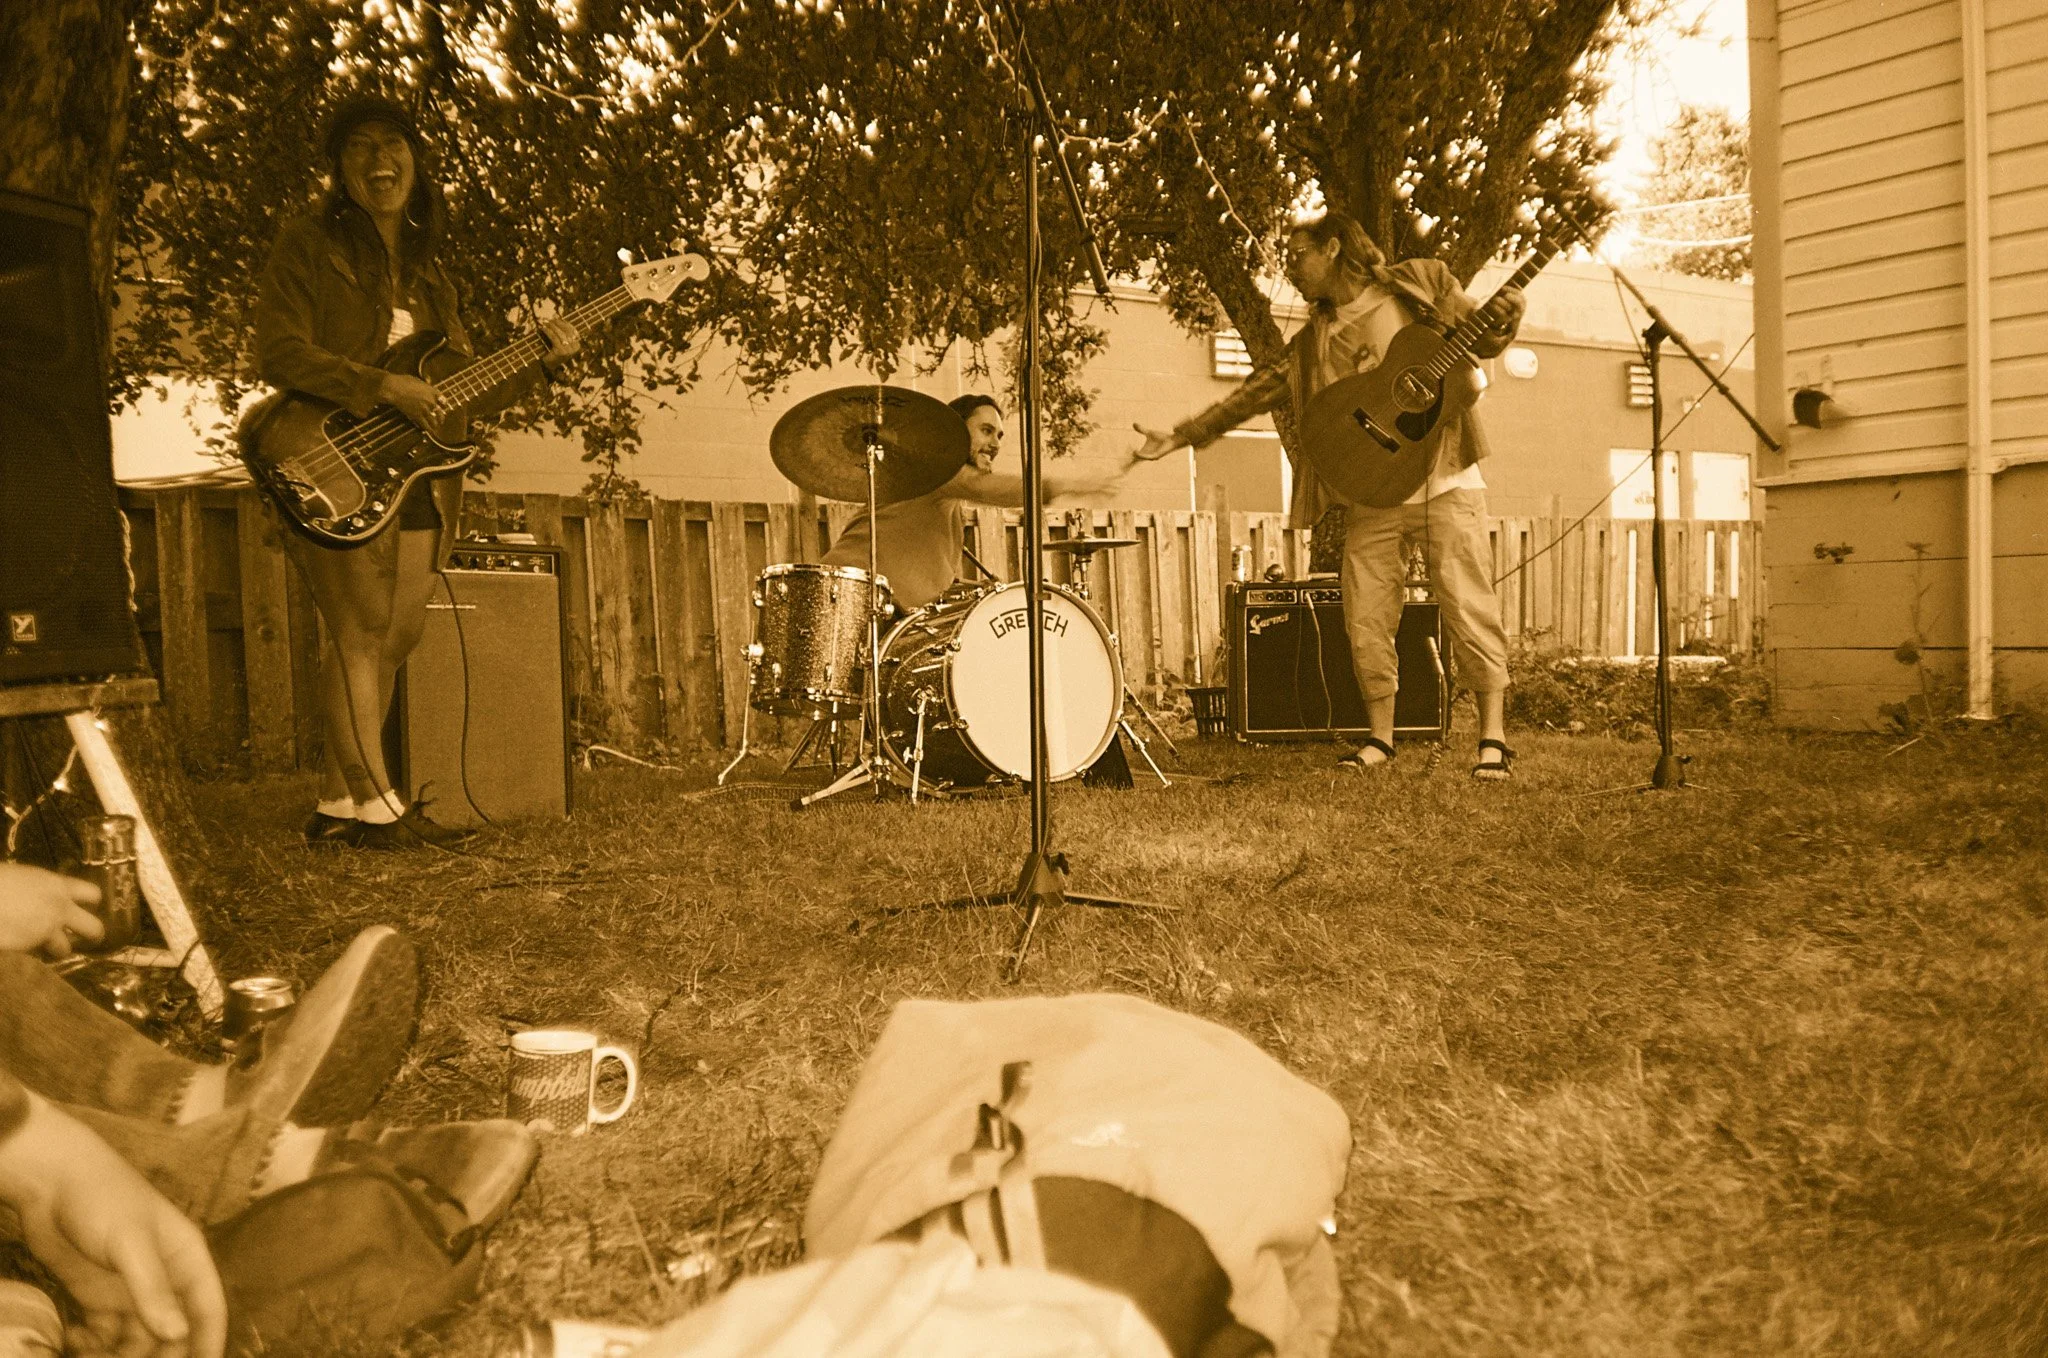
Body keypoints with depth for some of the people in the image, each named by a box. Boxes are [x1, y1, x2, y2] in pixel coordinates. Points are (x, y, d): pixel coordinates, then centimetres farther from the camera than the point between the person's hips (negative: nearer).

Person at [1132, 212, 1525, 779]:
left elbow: (1482, 339, 9)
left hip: (1445, 480, -4)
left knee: (1469, 609, -6)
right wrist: (1180, 435, 6)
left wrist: (1504, 317, -14)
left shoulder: (1417, 283, 5)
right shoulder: (1311, 344, 14)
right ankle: (1380, 737, 16)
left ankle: (1493, 737, 2)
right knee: (1367, 623, 1)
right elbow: (1251, 394, 11)